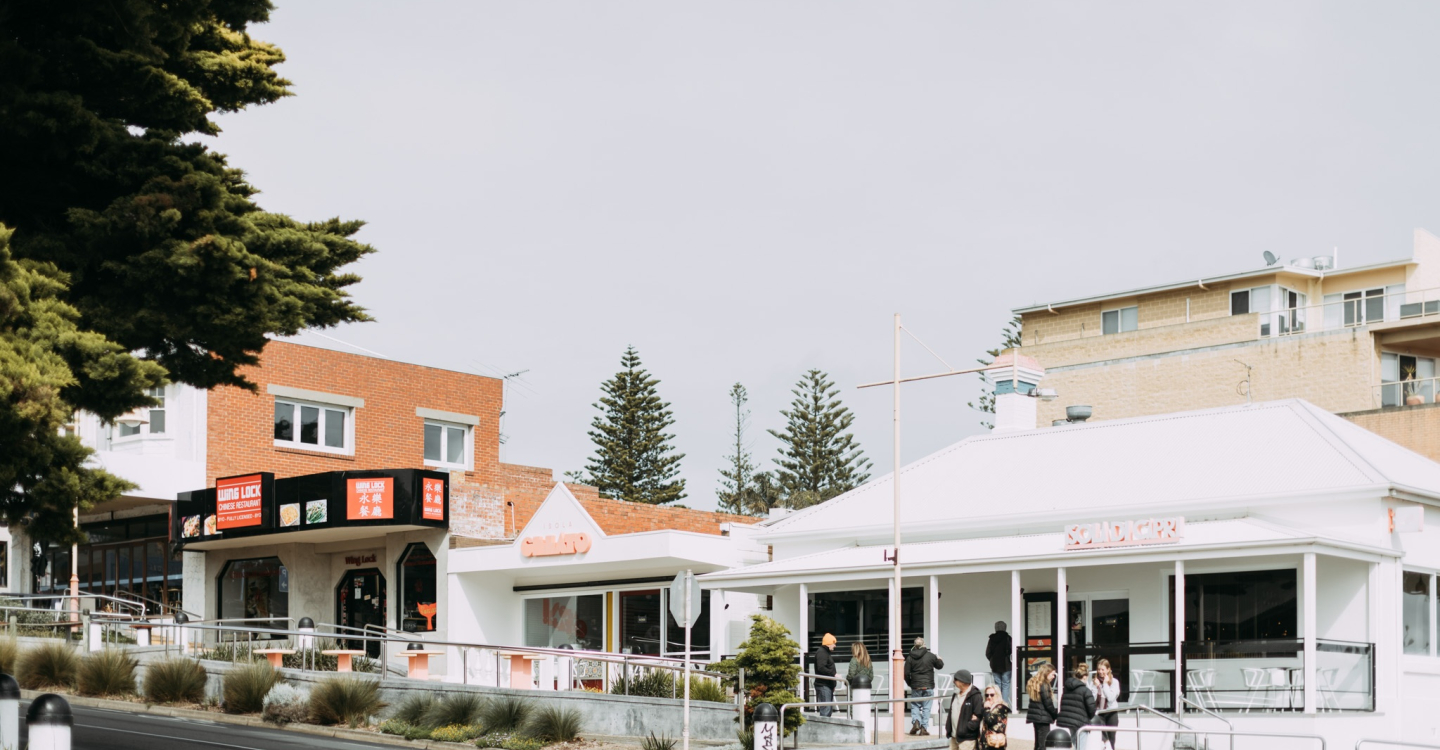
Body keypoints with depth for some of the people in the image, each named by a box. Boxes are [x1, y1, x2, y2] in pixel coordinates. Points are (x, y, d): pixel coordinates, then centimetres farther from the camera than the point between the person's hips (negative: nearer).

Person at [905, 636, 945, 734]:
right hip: (928, 686, 0)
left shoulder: (910, 657, -3)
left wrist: (910, 683, 14)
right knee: (926, 707, 5)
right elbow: (940, 665, 12)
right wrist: (940, 660, 35)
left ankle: (915, 721, -9)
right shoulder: (930, 656, -4)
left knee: (915, 705, 13)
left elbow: (906, 673, -3)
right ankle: (924, 728, 3)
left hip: (916, 687, 0)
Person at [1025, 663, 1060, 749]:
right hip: (1043, 717, -9)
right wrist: (1057, 714, 0)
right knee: (1043, 745, -7)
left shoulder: (1034, 684, 12)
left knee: (1038, 743, 14)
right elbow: (1048, 704, -16)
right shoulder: (1044, 686, -16)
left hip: (1034, 716, 9)